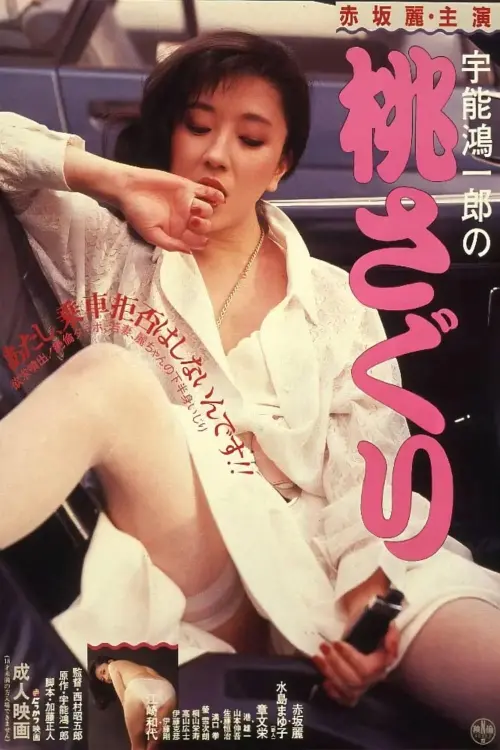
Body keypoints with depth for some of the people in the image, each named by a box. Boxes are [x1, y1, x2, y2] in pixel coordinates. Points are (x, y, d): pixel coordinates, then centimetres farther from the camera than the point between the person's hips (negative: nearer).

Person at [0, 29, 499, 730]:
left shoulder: (337, 303, 12)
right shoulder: (104, 247, 14)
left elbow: (370, 474, 3)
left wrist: (366, 603, -14)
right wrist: (115, 179, -1)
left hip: (293, 569, 1)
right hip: (142, 566, 1)